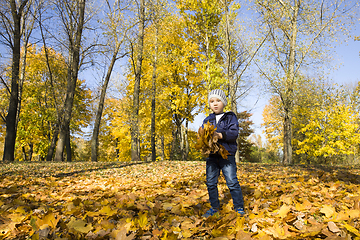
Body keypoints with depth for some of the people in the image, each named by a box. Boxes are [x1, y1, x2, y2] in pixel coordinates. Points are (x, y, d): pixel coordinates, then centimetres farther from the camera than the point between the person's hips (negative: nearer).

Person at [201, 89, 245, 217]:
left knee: (232, 182, -5)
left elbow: (234, 133, -9)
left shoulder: (230, 117, 4)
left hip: (227, 154, -4)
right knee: (211, 182, 7)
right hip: (212, 155, 4)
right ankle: (214, 207, 24)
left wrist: (220, 135, -26)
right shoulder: (207, 120, 16)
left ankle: (239, 208, 11)